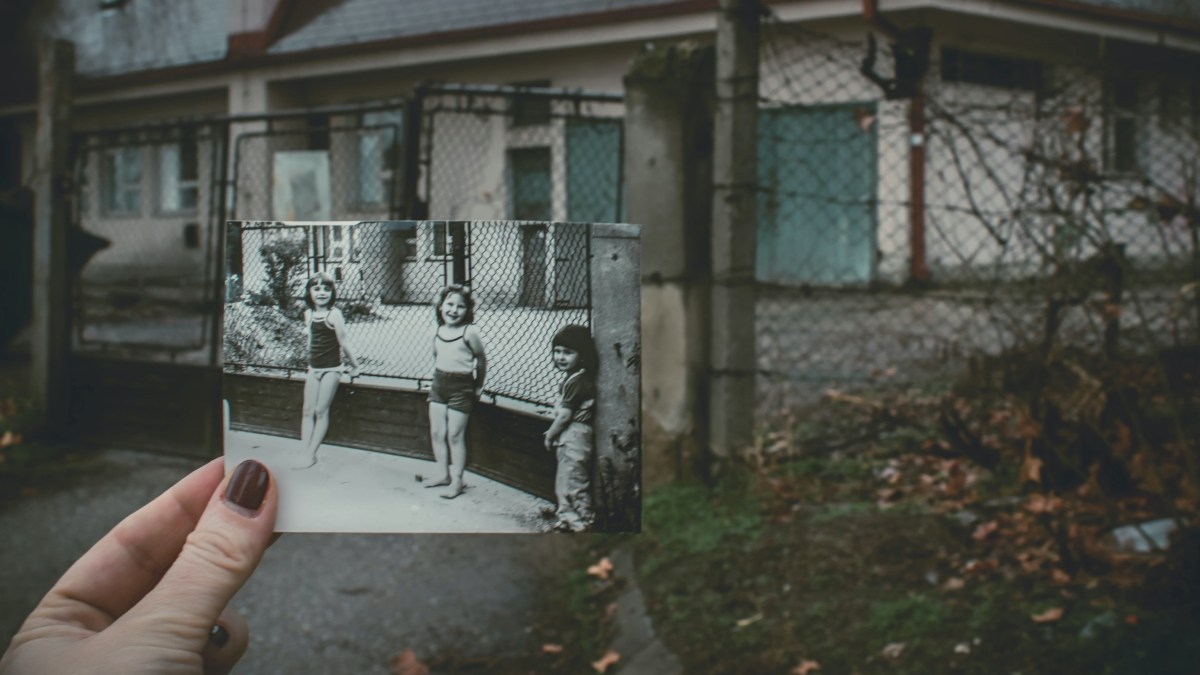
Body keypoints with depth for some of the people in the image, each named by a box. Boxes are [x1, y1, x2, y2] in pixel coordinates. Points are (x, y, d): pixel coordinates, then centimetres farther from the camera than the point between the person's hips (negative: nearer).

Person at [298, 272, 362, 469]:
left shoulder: (334, 315, -13)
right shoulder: (308, 314, 6)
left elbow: (343, 343, -8)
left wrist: (354, 365, -1)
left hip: (331, 369, -6)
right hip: (314, 368, 6)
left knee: (321, 412, -2)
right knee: (308, 412, 3)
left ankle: (311, 454, 3)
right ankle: (306, 453, 5)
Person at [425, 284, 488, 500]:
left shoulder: (469, 332, -13)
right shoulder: (438, 331, 5)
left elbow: (481, 359, -3)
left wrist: (478, 386, 5)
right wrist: (437, 379, 14)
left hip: (461, 387, -6)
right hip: (439, 384, 6)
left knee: (455, 435, -2)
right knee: (436, 433, 9)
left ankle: (457, 480, 8)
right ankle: (443, 474, 23)